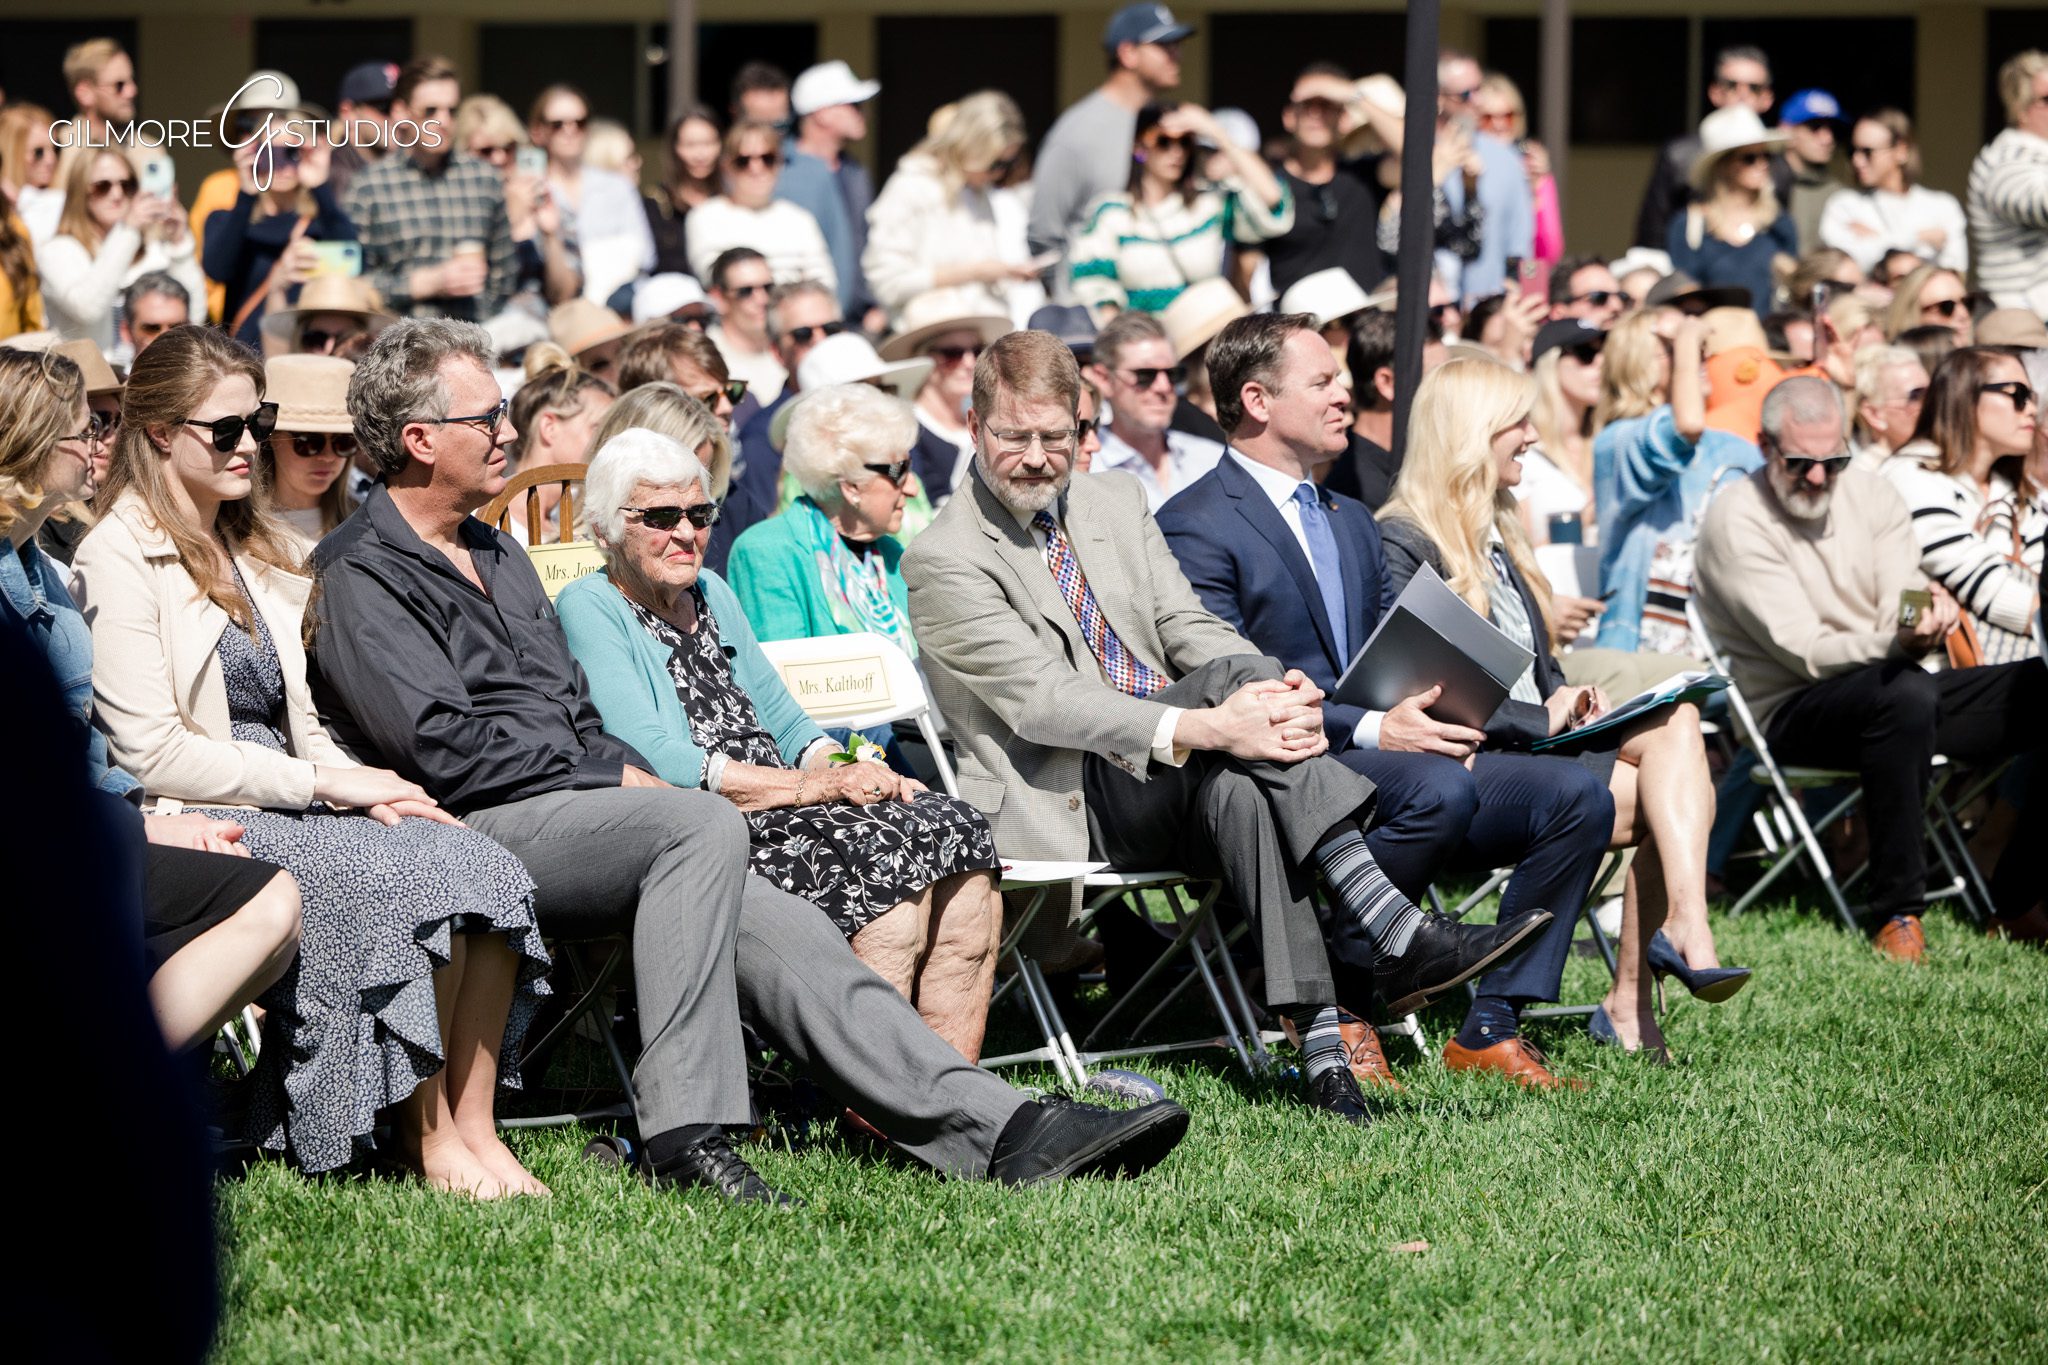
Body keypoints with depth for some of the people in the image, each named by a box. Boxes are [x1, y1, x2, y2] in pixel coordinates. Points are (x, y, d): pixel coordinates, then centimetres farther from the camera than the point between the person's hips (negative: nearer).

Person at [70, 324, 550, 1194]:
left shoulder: (250, 551, 22)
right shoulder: (119, 558, -5)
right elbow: (150, 753, -13)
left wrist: (362, 785, -1)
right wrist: (320, 784, -14)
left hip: (287, 804, 8)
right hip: (192, 826, -8)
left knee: (485, 870, -19)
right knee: (402, 876, -31)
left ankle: (475, 1131, -21)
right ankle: (428, 1139, -21)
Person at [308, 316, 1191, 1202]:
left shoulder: (499, 558, 27)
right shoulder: (361, 576, -3)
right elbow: (442, 746, -14)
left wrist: (642, 777, 4)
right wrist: (623, 784, -9)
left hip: (568, 805, 8)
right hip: (474, 831, -8)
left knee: (774, 928, -13)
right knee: (703, 824, -31)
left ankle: (994, 1129, -22)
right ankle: (683, 1131, -35)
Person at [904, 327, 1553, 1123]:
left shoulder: (1115, 503, 16)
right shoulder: (942, 560, -6)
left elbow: (1191, 629, 10)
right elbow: (1038, 699, -17)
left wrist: (1280, 693, -15)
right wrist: (1204, 728, -30)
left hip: (1178, 777, 5)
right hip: (1059, 804, -5)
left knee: (1236, 787, -33)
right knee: (1234, 675, -29)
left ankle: (1318, 1039, -41)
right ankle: (1395, 935, -38)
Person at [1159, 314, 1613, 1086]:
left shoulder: (1352, 523, 24)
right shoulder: (1194, 528, -6)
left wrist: (1432, 717, -3)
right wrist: (1369, 730, -23)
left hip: (1380, 757, 8)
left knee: (1579, 797, -10)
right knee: (1439, 789, -36)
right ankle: (1328, 1004, -23)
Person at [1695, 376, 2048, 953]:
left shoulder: (1873, 496, 9)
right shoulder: (1737, 521, -10)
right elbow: (1808, 653, -17)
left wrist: (1930, 607, -26)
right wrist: (1899, 644, -35)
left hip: (1899, 699, 7)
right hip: (1792, 714, -7)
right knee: (1905, 693, -39)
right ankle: (1895, 912, -33)